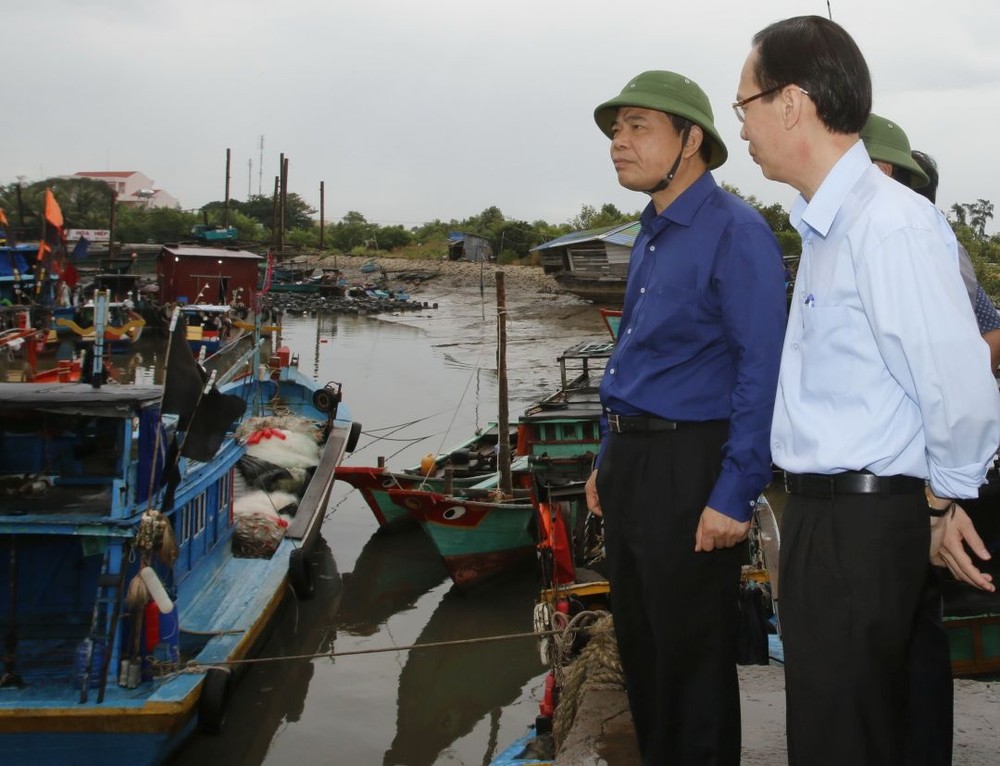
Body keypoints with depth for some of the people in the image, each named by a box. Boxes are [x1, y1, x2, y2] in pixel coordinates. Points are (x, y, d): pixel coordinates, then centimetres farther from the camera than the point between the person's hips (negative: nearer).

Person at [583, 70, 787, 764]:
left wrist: (734, 497, -22)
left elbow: (764, 369, -19)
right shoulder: (652, 233, 13)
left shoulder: (735, 232, -14)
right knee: (638, 644, 18)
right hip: (632, 465, 9)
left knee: (691, 656, 4)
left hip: (689, 469, -9)